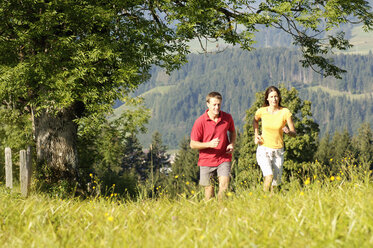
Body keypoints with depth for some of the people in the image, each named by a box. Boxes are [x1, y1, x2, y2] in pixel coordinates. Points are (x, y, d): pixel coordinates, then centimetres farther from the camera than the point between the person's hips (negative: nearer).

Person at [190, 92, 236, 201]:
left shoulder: (227, 118, -2)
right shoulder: (200, 121, -11)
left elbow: (232, 131, 20)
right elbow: (193, 144, -6)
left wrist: (232, 144, 0)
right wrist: (209, 144, -22)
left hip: (224, 158, 1)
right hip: (206, 161, -1)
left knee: (224, 184, -15)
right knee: (208, 188, 7)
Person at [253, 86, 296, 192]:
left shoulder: (285, 112, -9)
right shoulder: (261, 111, -6)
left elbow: (294, 133, -5)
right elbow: (255, 121, 19)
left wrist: (288, 131, -27)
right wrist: (256, 135, 5)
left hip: (278, 151, 1)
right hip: (264, 149, -1)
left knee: (276, 182, 9)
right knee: (269, 176, -24)